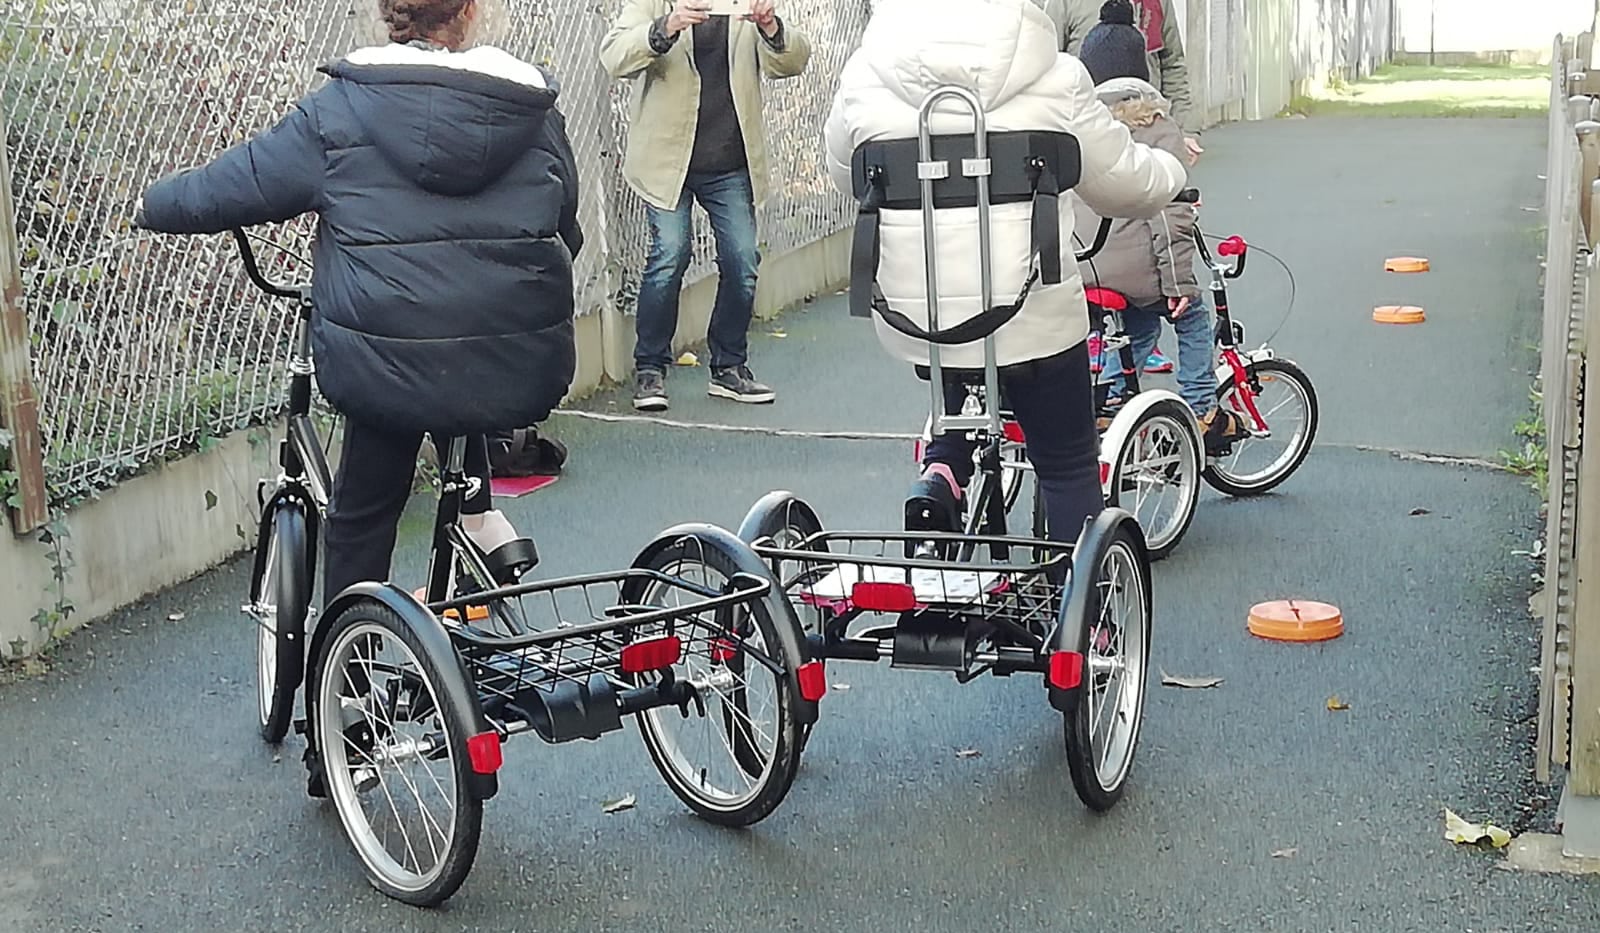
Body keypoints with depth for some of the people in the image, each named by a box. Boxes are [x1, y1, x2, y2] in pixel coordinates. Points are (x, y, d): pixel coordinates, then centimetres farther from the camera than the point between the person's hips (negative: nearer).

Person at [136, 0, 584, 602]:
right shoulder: (535, 109, 4)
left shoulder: (339, 108, -2)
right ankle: (476, 513, 26)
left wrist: (154, 206, 26)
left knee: (362, 512, 21)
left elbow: (228, 188, 5)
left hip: (388, 370, -2)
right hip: (525, 372, 2)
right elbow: (567, 233, 16)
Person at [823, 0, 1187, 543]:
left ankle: (937, 478, 7)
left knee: (957, 406, 33)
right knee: (1068, 466, 16)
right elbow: (1120, 181, 5)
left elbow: (844, 174, 15)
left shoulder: (865, 74, 0)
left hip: (914, 309, 3)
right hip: (1031, 310, -2)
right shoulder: (1053, 75, -5)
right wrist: (1170, 172, 28)